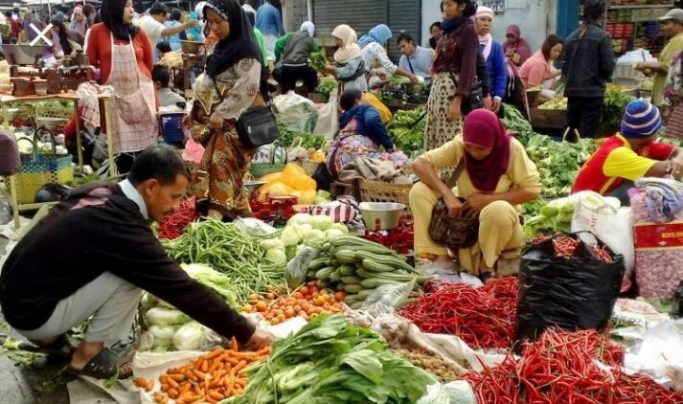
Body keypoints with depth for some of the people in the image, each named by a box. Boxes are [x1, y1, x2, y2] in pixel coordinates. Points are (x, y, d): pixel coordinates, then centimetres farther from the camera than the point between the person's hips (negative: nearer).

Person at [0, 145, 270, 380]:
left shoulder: (99, 193, -2)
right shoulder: (121, 226, -25)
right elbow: (181, 288, -21)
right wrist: (245, 333, -14)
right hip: (32, 313, -8)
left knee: (129, 268, 7)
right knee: (133, 275, -16)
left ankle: (51, 335, 14)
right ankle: (87, 355, 1)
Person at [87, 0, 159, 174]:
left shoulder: (138, 33, 3)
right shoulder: (98, 31, -2)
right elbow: (91, 64, 7)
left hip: (141, 93, 2)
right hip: (115, 94, -1)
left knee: (144, 139, 3)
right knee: (122, 143, 2)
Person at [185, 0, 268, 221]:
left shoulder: (246, 50, -12)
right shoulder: (220, 48, 16)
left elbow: (247, 88, -20)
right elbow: (210, 83, 22)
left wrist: (221, 113, -19)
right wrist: (199, 112, 16)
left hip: (239, 120, -9)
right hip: (222, 118, 9)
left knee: (220, 162, -17)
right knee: (228, 166, 6)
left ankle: (216, 215, -22)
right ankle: (240, 212, 12)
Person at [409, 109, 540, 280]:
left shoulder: (512, 148, -18)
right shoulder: (459, 145, -12)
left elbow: (532, 189, -15)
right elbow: (420, 163, -15)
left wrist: (487, 199, -23)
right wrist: (447, 194, -27)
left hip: (500, 222, -3)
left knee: (498, 209, -39)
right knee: (419, 191, -16)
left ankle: (487, 265, -12)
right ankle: (441, 258, -18)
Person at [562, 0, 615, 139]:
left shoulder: (572, 37, 6)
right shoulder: (602, 36, -8)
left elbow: (564, 66, 10)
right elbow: (608, 66, -10)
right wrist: (604, 78, 11)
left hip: (573, 92, 5)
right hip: (593, 92, -5)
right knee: (586, 135, -3)